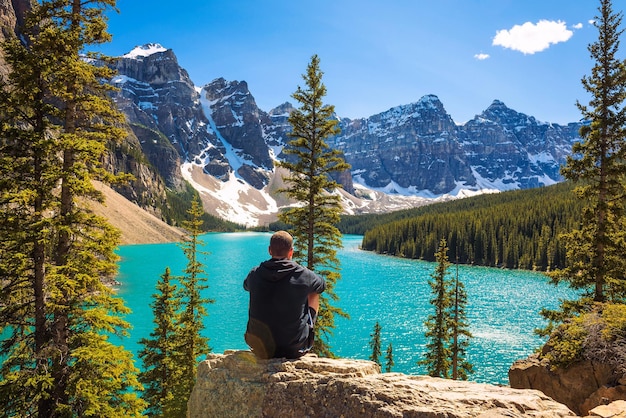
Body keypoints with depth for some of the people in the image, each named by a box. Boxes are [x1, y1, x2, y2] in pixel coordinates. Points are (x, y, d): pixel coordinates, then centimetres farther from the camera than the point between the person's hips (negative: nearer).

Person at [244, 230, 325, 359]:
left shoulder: (255, 274, -8)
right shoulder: (303, 274, -15)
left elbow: (246, 285, 18)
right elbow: (322, 285, 8)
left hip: (260, 348, 3)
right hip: (295, 349, -2)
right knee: (313, 294, 18)